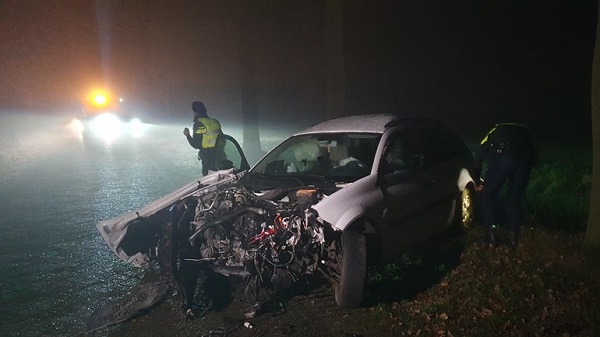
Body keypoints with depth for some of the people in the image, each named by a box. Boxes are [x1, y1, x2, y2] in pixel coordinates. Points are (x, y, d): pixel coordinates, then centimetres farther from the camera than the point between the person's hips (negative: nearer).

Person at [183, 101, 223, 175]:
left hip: (207, 158, -6)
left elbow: (196, 145, -12)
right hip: (219, 157, 6)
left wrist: (187, 135, 1)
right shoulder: (215, 122, 7)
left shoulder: (198, 124, -11)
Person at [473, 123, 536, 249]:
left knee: (489, 193, 18)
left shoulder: (493, 132, 34)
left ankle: (491, 231, 15)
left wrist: (477, 180, 44)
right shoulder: (523, 130, 40)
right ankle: (513, 234, 20)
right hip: (525, 157, 2)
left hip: (502, 156, -2)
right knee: (515, 197, 20)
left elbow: (479, 157, 29)